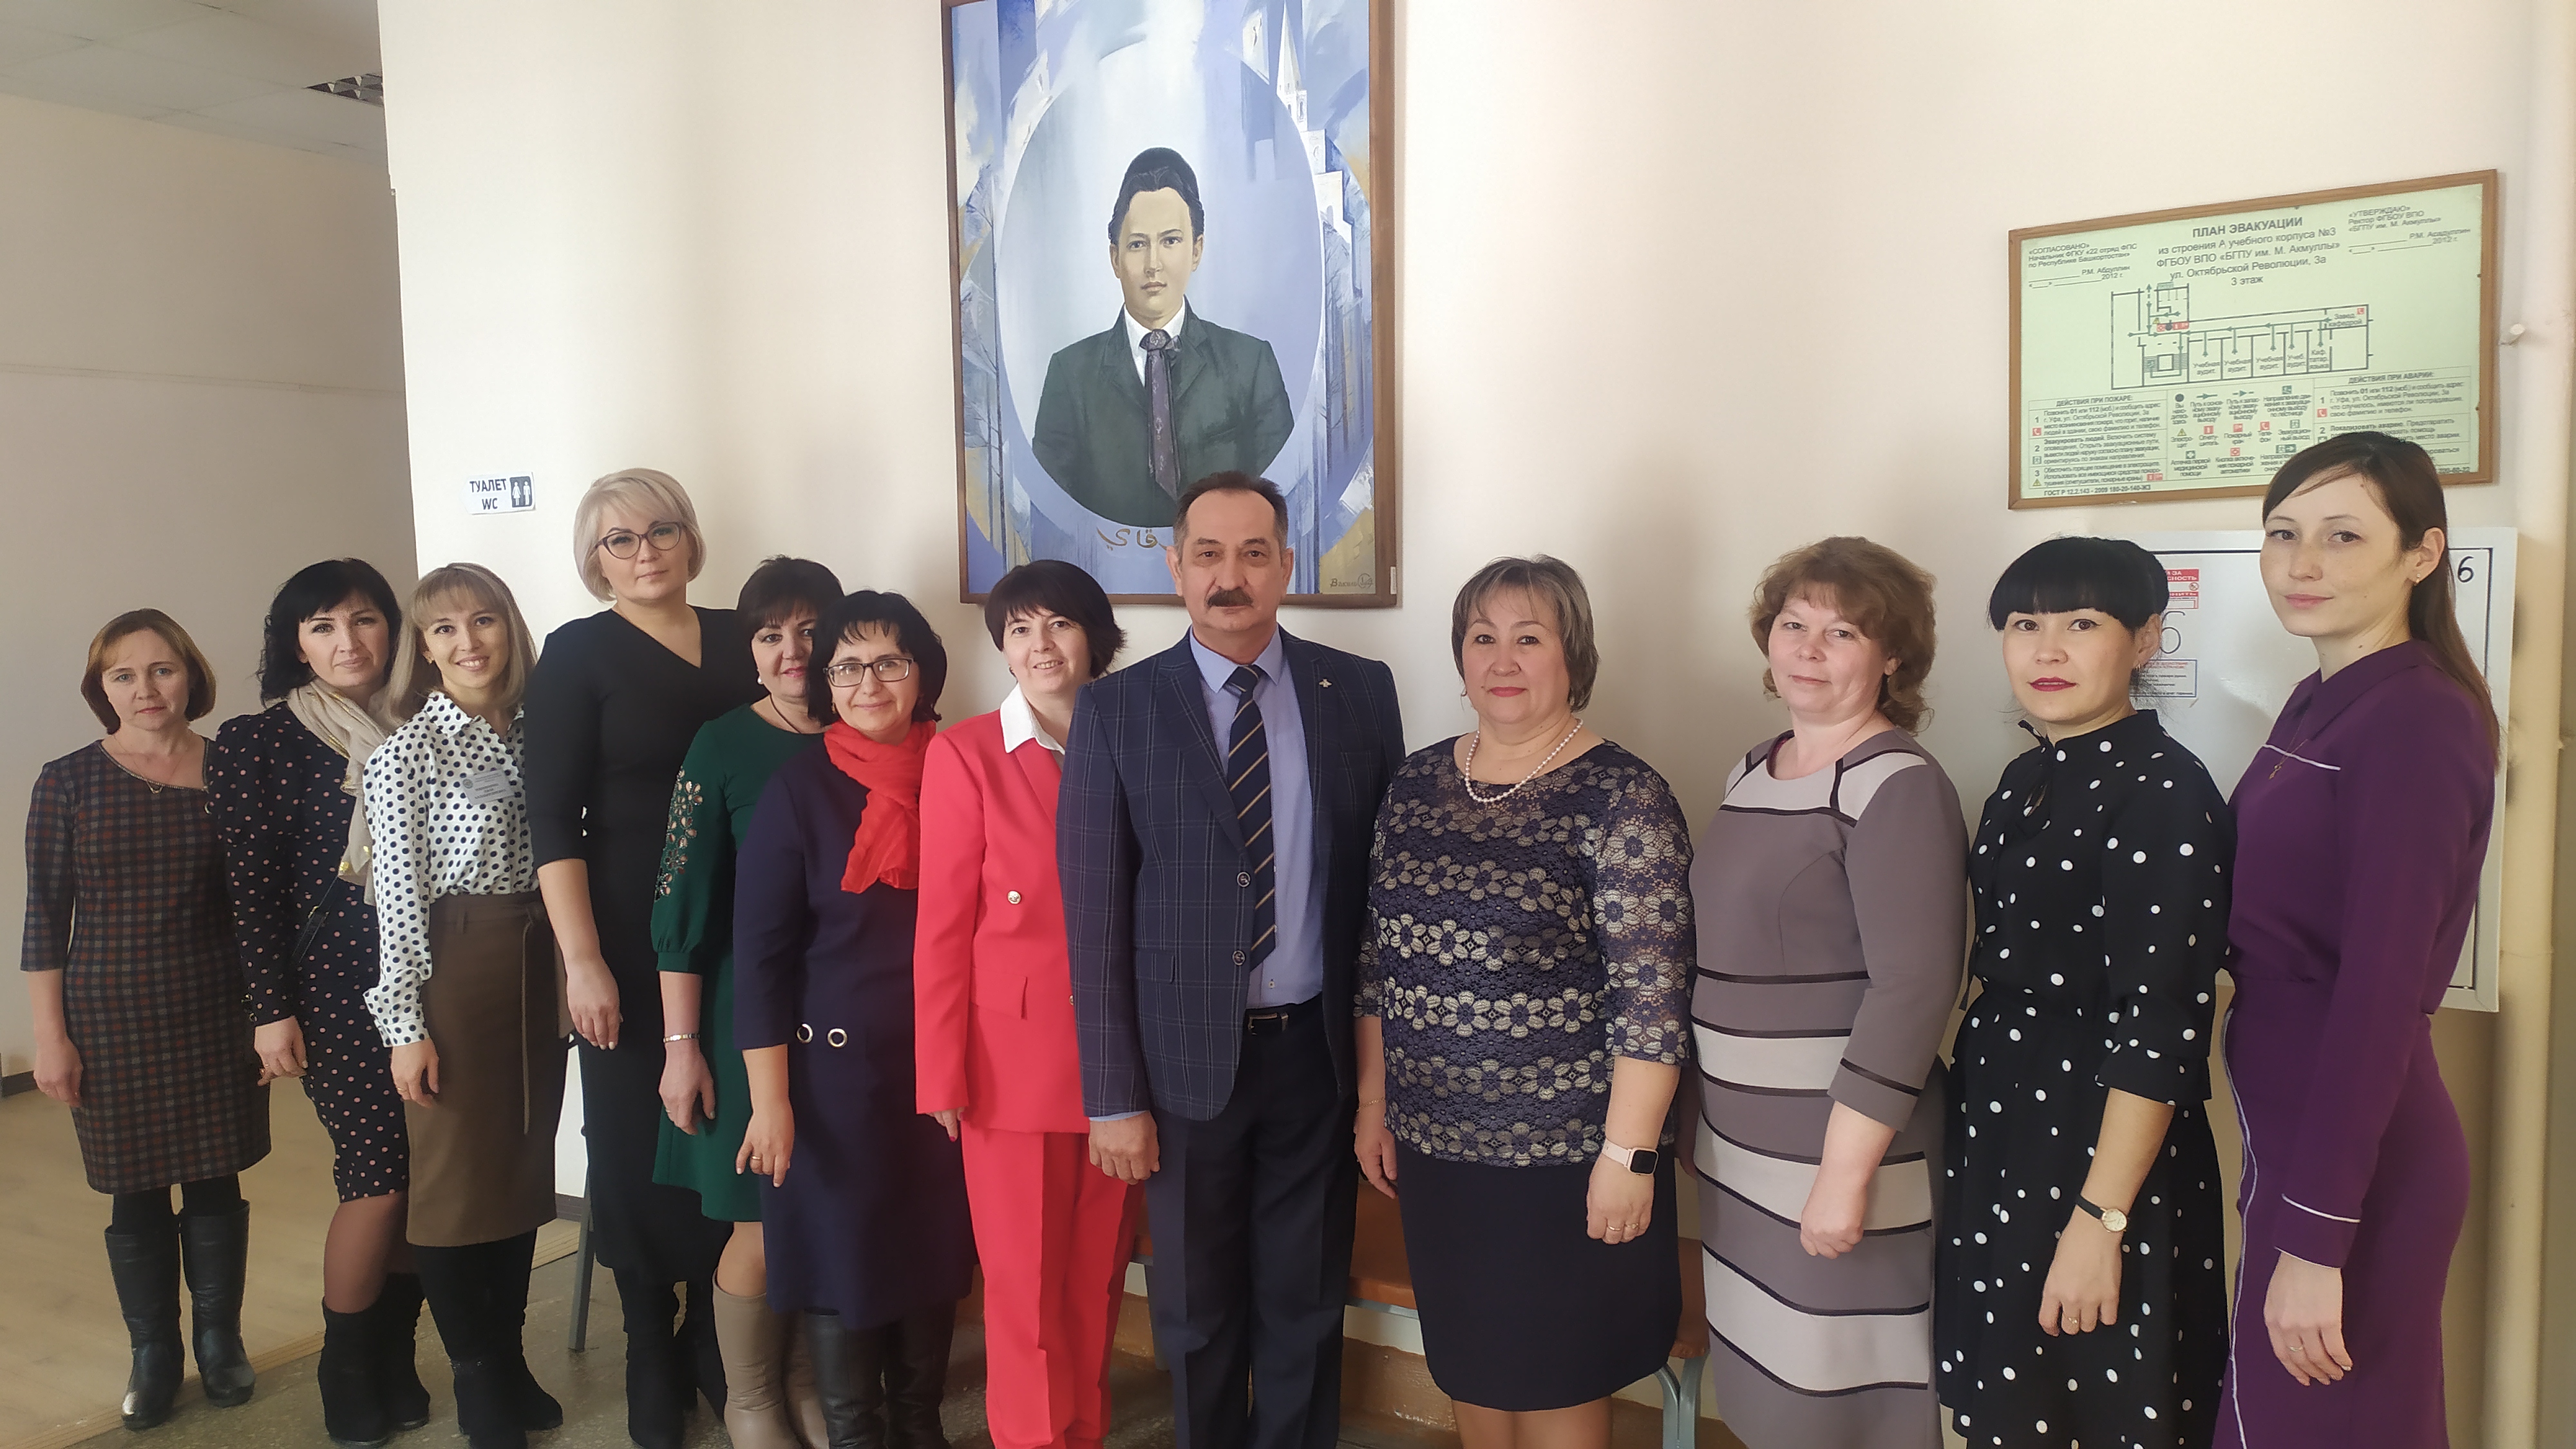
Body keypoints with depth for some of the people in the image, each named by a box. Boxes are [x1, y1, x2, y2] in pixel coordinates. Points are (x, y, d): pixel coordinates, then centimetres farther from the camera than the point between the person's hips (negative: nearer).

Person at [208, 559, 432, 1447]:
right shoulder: (257, 744, -3)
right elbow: (252, 889, -5)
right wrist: (272, 1012, -7)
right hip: (336, 983, -4)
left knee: (422, 1178, 6)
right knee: (379, 1177, -4)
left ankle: (396, 1366, 23)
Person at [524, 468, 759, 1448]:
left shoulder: (739, 638, 7)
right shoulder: (578, 655, -3)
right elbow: (553, 819, -8)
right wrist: (582, 959, -14)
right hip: (634, 941, -3)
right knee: (640, 1143, 6)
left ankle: (718, 1339, 27)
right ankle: (652, 1354, 25)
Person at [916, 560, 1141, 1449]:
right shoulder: (966, 756, -5)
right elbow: (943, 927, -5)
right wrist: (942, 1074, -7)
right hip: (1013, 1055, -3)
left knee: (1098, 1273, 14)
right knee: (1024, 1282, 7)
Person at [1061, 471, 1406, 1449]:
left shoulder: (1360, 691, 0)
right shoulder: (1117, 709, -4)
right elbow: (1092, 915, -5)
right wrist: (1113, 1096, -7)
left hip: (1320, 1048, 1)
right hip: (1187, 1056, -1)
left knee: (1305, 1305, 15)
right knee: (1198, 1313, 16)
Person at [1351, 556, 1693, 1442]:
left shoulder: (1622, 798, -13)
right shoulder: (1416, 784, 4)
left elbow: (1652, 995, -16)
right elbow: (1379, 961, 10)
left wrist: (1627, 1154, -17)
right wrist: (1373, 1102, 11)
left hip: (1565, 1158, -5)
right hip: (1435, 1146, 5)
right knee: (1468, 1369, 20)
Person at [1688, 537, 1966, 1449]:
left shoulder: (1898, 788, -14)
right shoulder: (1751, 773, 9)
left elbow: (1911, 991, -20)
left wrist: (1846, 1172, -22)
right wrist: (1703, 1116, 15)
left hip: (1840, 1147, -7)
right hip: (1738, 1147, 7)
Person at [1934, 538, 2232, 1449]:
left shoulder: (2160, 792, -16)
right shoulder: (2027, 780, 9)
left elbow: (2157, 1033, -20)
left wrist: (2099, 1219, -20)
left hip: (2102, 1153, -8)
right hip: (1996, 1136, 8)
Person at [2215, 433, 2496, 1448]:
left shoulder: (2417, 722, -18)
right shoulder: (2317, 704, 9)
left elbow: (2382, 986, -22)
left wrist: (2315, 1233, -21)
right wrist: (2281, 1192, 12)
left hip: (2354, 1161, -8)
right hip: (2293, 1134, 8)